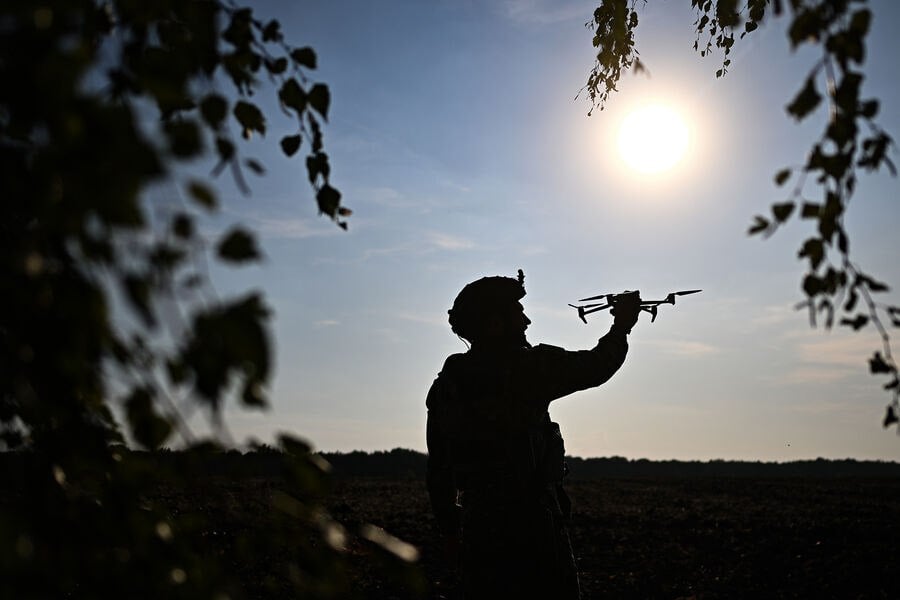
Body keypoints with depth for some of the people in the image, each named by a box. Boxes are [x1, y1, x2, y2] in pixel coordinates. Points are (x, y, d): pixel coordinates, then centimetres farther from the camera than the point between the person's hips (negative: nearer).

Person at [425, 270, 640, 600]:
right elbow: (596, 366, -2)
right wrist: (622, 326, 17)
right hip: (532, 526, -6)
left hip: (476, 528, 6)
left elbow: (438, 469, 10)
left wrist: (449, 529, 20)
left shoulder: (444, 385, 5)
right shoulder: (528, 367, -13)